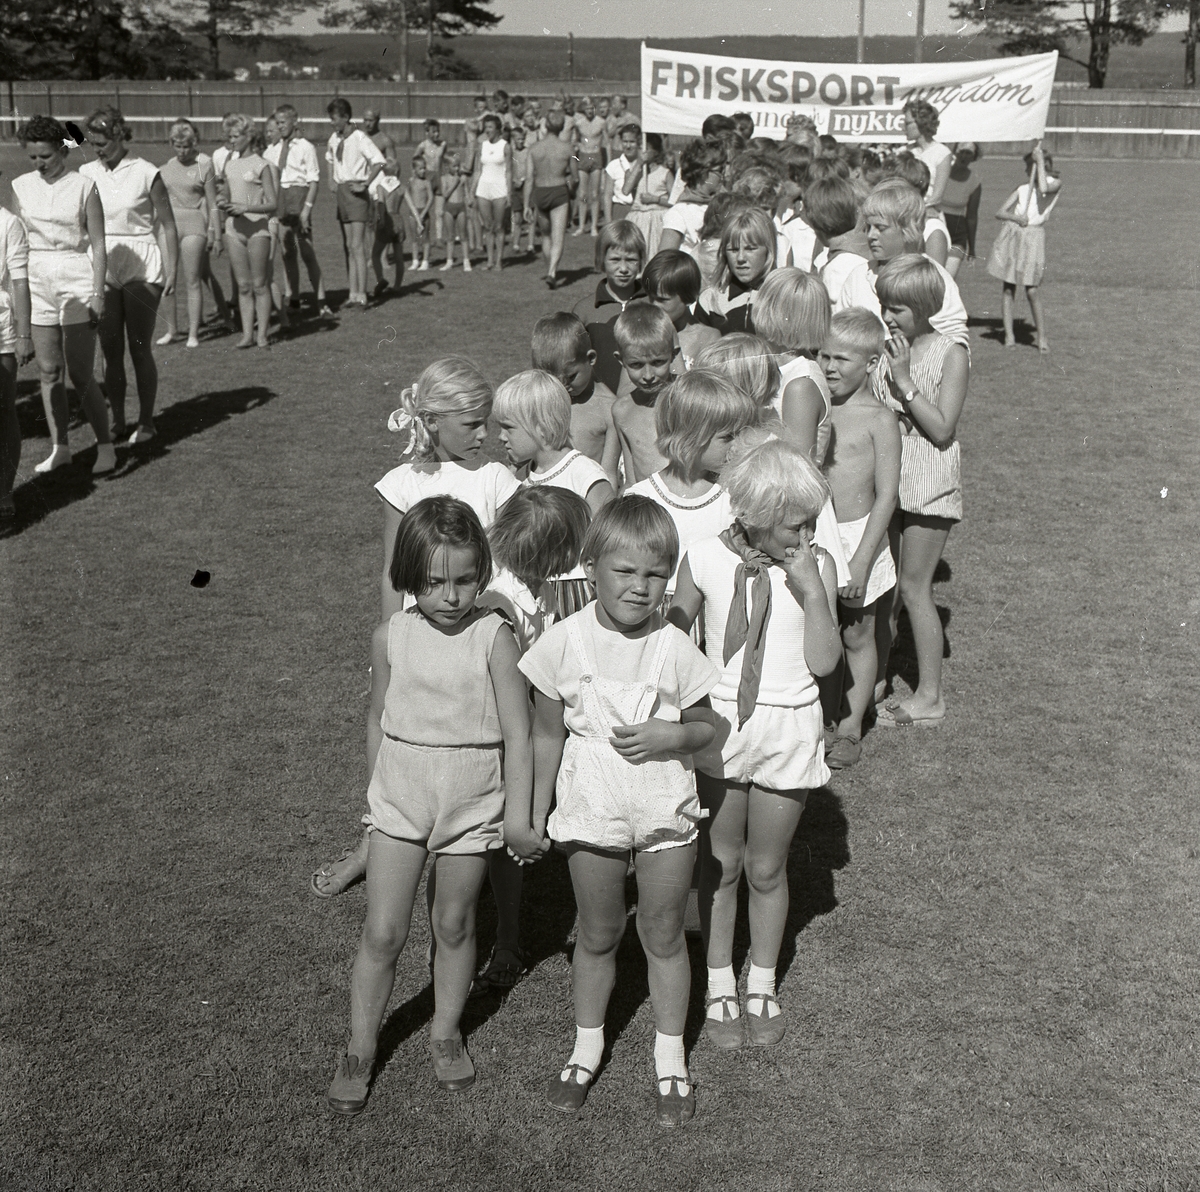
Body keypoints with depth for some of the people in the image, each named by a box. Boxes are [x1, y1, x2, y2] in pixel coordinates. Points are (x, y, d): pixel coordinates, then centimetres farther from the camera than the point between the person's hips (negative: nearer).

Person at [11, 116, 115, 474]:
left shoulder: (83, 186, -5)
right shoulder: (22, 186, 6)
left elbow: (98, 244, -4)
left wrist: (98, 293, -9)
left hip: (76, 281, -4)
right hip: (37, 282, 4)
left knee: (80, 375, -5)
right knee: (48, 371, 7)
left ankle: (105, 445, 8)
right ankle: (59, 447, 16)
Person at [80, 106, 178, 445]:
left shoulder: (146, 174, -6)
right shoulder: (86, 174, 5)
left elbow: (169, 226, -3)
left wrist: (172, 272, -8)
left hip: (141, 267, -4)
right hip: (102, 267, 4)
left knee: (140, 348, 0)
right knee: (110, 349, 5)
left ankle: (146, 422, 10)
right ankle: (117, 421, 15)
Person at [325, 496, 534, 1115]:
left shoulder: (494, 638, -13)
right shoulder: (391, 637, -5)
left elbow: (518, 737, -9)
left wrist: (520, 816, -10)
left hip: (472, 804, -1)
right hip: (399, 801, 1)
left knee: (454, 924, 14)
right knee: (382, 932, 3)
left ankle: (446, 1033, 35)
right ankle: (359, 1051, 19)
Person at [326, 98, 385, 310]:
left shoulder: (359, 138, -15)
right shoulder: (334, 138, 8)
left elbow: (379, 161, -23)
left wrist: (365, 184, -21)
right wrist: (332, 180, 14)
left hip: (356, 193, -8)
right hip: (341, 192, 8)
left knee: (357, 246, -10)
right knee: (347, 247, 9)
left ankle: (361, 296, -8)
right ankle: (353, 294, 14)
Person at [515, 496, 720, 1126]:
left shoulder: (673, 647, -10)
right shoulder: (565, 640, -10)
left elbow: (703, 726, 3)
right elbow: (548, 734, 0)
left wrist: (669, 735, -20)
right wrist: (533, 813, 4)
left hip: (664, 809, 0)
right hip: (591, 811, 0)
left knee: (664, 936, 11)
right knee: (597, 935, 14)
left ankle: (669, 1059, 29)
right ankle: (586, 1047, 36)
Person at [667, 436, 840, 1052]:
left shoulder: (815, 566, -9)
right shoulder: (706, 559, -10)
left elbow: (824, 662, -13)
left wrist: (811, 591, -23)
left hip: (788, 728, 0)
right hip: (719, 723, 0)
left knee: (767, 867, 12)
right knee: (719, 862, 12)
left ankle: (762, 986, 32)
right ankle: (720, 987, 29)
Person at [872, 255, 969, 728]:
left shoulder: (950, 355, -10)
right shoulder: (888, 349, 6)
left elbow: (942, 428, -18)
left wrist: (904, 381, -20)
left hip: (928, 482, -6)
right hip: (886, 479, 6)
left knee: (913, 586, -1)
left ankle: (930, 694, 10)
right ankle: (876, 677, 25)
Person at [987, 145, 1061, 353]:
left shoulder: (1055, 184, 5)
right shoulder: (1023, 189, 15)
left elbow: (1043, 189, -20)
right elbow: (999, 213, 9)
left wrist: (1040, 160, -10)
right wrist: (1015, 217, -13)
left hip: (1033, 237, -4)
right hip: (1011, 235, 4)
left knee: (1032, 290, -9)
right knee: (1008, 287, 3)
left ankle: (1041, 336, 2)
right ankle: (1009, 335, 8)